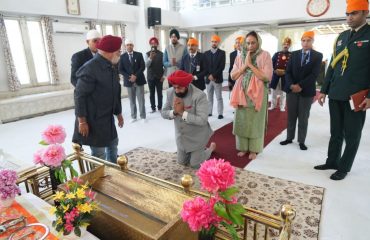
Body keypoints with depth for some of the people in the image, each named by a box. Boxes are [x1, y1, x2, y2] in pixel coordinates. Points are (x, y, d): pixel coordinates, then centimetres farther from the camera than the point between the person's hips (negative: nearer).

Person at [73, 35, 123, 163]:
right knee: (99, 152, -1)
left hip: (108, 117, 9)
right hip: (93, 119, -9)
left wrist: (118, 112, 17)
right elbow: (79, 95, -20)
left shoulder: (112, 66, 6)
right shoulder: (90, 68, -20)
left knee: (113, 144, 21)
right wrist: (82, 121, -19)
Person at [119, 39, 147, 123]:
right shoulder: (122, 56, 4)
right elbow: (120, 69, 0)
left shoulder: (139, 54, 4)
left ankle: (143, 116, 11)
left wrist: (136, 76, -14)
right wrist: (129, 77, -13)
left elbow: (143, 67, -4)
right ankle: (133, 117, 16)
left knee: (141, 99, 2)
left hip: (139, 80, -1)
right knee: (132, 100, 7)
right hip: (129, 81, 1)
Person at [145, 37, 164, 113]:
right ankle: (153, 108, 16)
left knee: (159, 93, 4)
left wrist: (164, 75, -4)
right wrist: (150, 58, -27)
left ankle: (160, 107, 15)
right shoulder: (147, 54, 0)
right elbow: (146, 65, -11)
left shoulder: (161, 54, 1)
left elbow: (164, 65, 3)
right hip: (150, 77, 1)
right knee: (152, 93, 7)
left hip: (159, 77, 0)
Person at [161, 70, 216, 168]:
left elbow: (202, 120, -33)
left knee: (195, 164, 7)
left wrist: (182, 112, -32)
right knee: (181, 162, 19)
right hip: (181, 136, 6)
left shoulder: (199, 95, -28)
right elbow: (164, 113, -4)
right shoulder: (170, 93, -11)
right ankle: (199, 151, 44)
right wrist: (174, 112, -26)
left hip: (197, 137, -5)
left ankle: (211, 148, 34)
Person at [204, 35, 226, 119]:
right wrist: (209, 76, -9)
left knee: (219, 97, 0)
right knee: (209, 97, 8)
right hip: (208, 79, 3)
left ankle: (220, 113, 6)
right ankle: (209, 112, 16)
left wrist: (214, 75, -14)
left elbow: (222, 67, -7)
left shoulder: (222, 53, 2)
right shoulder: (206, 53, 10)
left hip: (218, 79, -3)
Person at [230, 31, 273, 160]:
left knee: (255, 122, 5)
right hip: (242, 94, 3)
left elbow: (267, 77, -14)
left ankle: (253, 149, 20)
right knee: (242, 121, 9)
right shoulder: (240, 57, 7)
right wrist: (244, 65, -11)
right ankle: (243, 147, 24)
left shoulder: (265, 55, -5)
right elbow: (233, 76, 2)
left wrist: (250, 64, -15)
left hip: (257, 95, -3)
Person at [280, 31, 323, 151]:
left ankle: (301, 141, 15)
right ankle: (289, 138, 19)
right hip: (292, 89, 2)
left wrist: (300, 85, -17)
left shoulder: (318, 56, 1)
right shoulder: (294, 54, 8)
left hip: (306, 91, -2)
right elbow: (288, 72, 2)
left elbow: (314, 74, -9)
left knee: (303, 118, 5)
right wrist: (291, 85, -14)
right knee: (291, 116, 8)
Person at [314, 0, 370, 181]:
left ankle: (344, 168, 20)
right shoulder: (342, 36, 13)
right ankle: (332, 161, 28)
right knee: (335, 133, 15)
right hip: (335, 95, 5)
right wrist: (324, 90, 11)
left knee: (352, 136, 7)